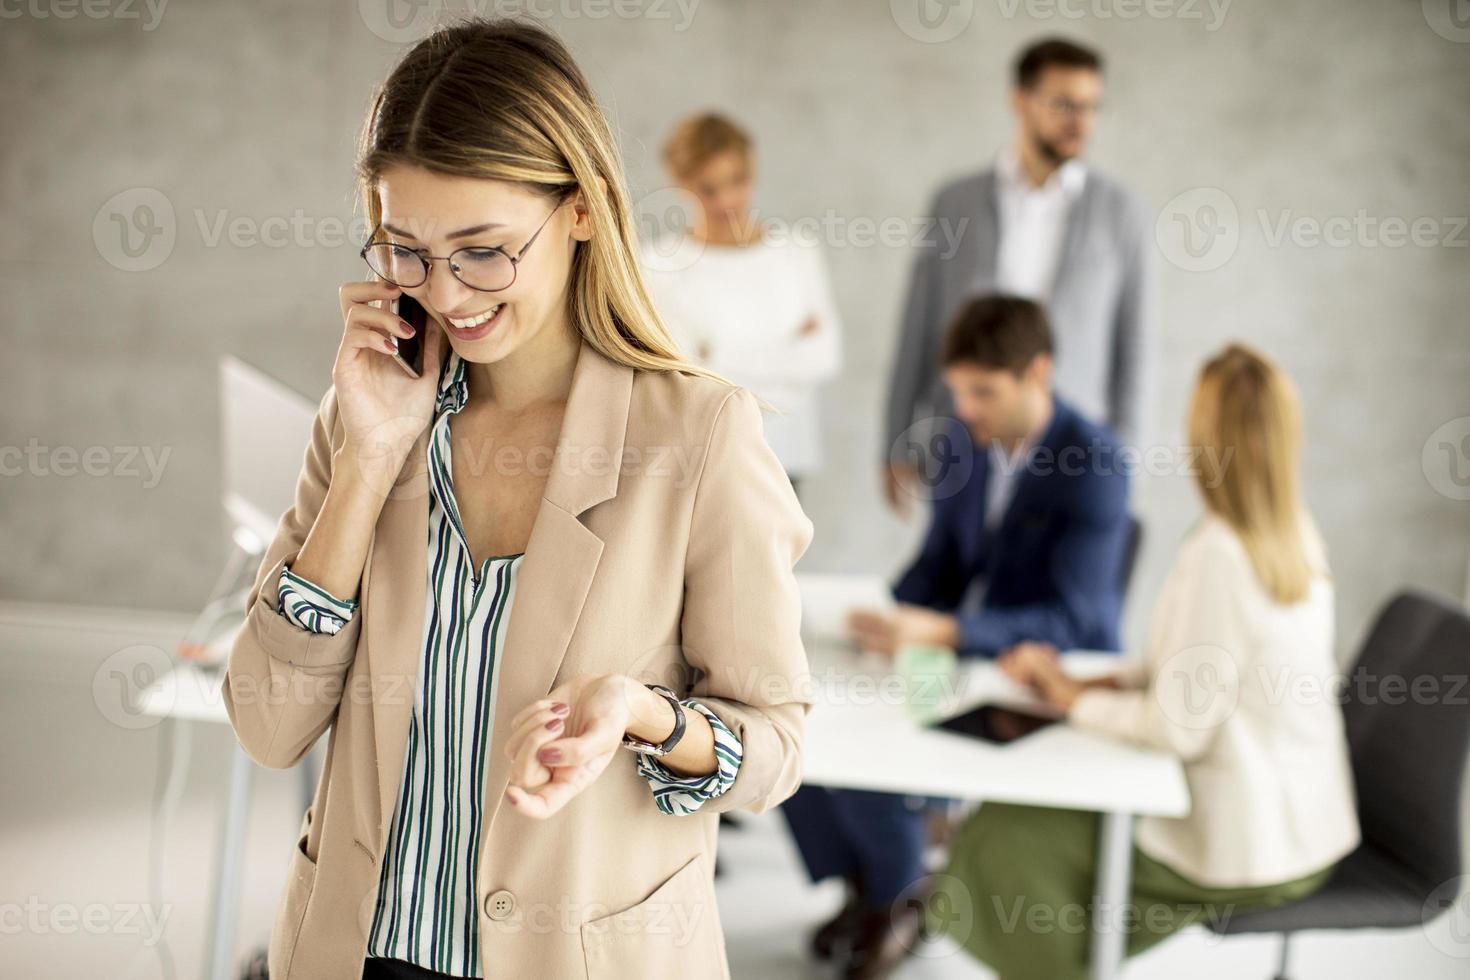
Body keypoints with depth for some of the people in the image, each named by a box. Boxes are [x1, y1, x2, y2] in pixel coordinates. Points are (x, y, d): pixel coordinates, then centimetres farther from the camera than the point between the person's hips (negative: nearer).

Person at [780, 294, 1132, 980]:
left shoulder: (1095, 466, -19)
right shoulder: (971, 437, 2)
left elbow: (1070, 621, -24)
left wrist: (940, 631, -36)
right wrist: (889, 621, -11)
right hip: (950, 654, 7)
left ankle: (897, 900, 7)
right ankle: (858, 887, 12)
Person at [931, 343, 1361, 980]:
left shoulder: (1215, 554, -25)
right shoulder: (1297, 533, 1)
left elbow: (1179, 729, -22)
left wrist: (1077, 699, -6)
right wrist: (1085, 680, 3)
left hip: (1248, 853, -9)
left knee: (1003, 837, 1)